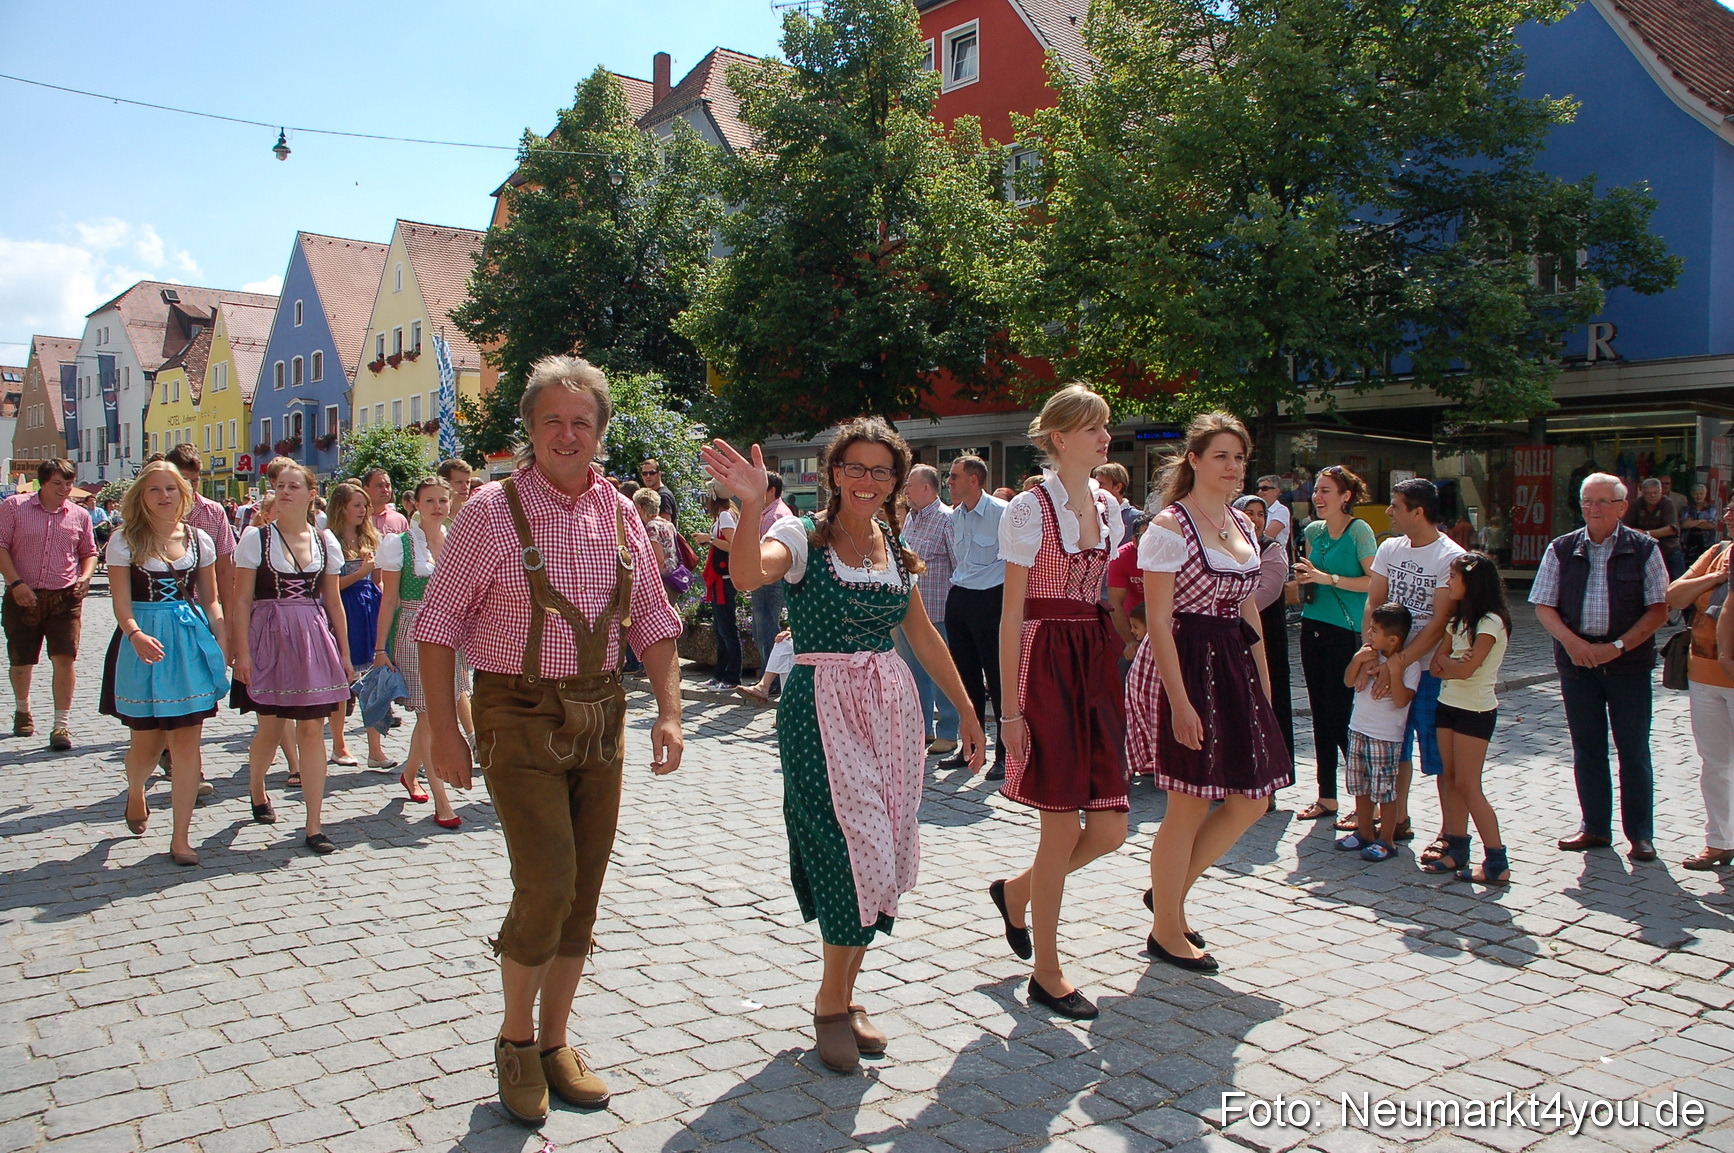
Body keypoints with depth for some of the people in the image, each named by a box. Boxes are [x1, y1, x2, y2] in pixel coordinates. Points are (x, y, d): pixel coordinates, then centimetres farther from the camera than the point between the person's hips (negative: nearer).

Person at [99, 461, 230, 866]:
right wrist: (136, 634, -27)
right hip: (143, 644, -2)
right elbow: (121, 603, -7)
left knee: (187, 743, -1)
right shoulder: (124, 541, 0)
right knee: (147, 744, 5)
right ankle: (135, 792, 42)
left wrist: (222, 637, -6)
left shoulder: (199, 539, 7)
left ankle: (181, 837, 7)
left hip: (192, 641, 2)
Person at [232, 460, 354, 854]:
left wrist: (343, 652, 10)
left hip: (314, 637, 2)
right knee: (272, 729, 7)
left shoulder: (325, 541, 7)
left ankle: (314, 825, 4)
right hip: (269, 637, -2)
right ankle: (256, 788, 40)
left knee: (312, 731, 0)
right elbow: (242, 599, -3)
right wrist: (242, 651, -10)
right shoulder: (256, 537, -1)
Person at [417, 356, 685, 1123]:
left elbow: (652, 618, 10)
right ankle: (515, 1039, 16)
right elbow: (438, 624, -6)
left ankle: (554, 1042, 28)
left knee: (584, 892, 9)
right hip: (519, 716, -4)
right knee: (547, 885, -10)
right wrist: (443, 731, -10)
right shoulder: (493, 510, -8)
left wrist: (669, 710, 0)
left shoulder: (618, 512, 5)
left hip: (599, 714, 5)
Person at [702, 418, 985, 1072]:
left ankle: (842, 998, 24)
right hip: (822, 708, -6)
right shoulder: (804, 537, -6)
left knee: (879, 857, 7)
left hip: (891, 707, 6)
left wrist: (965, 709, 20)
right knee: (853, 848, -10)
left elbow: (922, 635, 19)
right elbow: (748, 575, -27)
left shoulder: (894, 546, 12)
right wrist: (751, 507, -43)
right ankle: (833, 1004, 12)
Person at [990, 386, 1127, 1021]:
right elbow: (1013, 611, -10)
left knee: (1110, 829, 5)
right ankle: (1046, 972, 17)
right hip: (1048, 663, -7)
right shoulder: (1030, 508, -8)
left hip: (1098, 660, 7)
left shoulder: (1107, 505, 12)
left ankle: (1015, 893, 32)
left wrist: (1117, 674, 11)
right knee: (1062, 828, -1)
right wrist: (1013, 706, -13)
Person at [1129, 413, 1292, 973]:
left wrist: (1264, 686, 14)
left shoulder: (1244, 525, 13)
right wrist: (1180, 702, -20)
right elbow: (1158, 620, -14)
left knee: (1252, 799, 9)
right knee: (1190, 806, 0)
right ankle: (1166, 930, 18)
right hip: (1185, 667, -8)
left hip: (1234, 668, 8)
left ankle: (1170, 892, 27)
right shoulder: (1170, 526, -10)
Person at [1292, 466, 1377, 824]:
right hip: (1313, 628, 7)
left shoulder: (1359, 531, -10)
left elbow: (1375, 582, -16)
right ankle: (1326, 797, 18)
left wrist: (1328, 578, -19)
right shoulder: (1313, 531, 9)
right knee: (1320, 714, 10)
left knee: (1340, 716, -6)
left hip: (1346, 631, -7)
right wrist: (1306, 578, 1)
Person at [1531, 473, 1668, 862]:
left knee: (1633, 749, 3)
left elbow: (1658, 609, -4)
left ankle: (1641, 833, 15)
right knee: (1587, 747, 10)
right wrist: (1572, 642, -12)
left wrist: (1617, 646, -14)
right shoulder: (1562, 549, 4)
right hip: (1577, 658, 2)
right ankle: (1595, 827, 22)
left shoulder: (1644, 549, -1)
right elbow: (1543, 605, 4)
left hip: (1628, 660, -2)